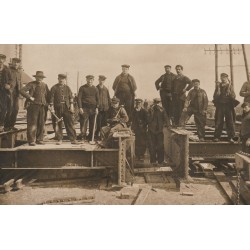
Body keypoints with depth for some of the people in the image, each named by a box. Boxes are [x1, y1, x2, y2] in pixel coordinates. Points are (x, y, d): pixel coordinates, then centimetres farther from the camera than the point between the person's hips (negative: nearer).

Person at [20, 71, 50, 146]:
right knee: (32, 124, -5)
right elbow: (22, 90, -10)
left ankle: (39, 139, 16)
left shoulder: (44, 85, 15)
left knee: (41, 124, 7)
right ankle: (31, 140, -1)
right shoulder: (31, 84, -1)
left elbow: (48, 95, 23)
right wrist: (30, 97, -12)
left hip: (43, 107, 5)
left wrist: (48, 103, 10)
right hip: (33, 106, -5)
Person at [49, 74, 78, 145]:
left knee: (70, 123, -2)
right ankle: (59, 139, 14)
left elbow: (71, 97, 10)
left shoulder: (67, 88, 11)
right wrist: (52, 108, -7)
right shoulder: (54, 88, 3)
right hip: (57, 108, -1)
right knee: (57, 124, 3)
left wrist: (71, 106, -1)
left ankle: (73, 139, 2)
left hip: (66, 108, 1)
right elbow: (51, 98, 0)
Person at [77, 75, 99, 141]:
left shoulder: (95, 89, 13)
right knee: (83, 123, -8)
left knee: (92, 124, 4)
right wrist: (80, 108, -10)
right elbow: (79, 98, -1)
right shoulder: (82, 88, 4)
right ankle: (82, 137, -4)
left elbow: (97, 99, 13)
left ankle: (90, 137, 12)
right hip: (84, 108, -3)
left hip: (93, 109, 3)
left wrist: (97, 108, 2)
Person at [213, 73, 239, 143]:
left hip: (228, 106, 0)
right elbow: (215, 97, 3)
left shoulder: (230, 86, 9)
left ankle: (231, 137, 1)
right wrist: (218, 89, -10)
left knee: (230, 122, -3)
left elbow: (233, 97, -2)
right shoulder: (218, 85, 10)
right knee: (219, 122, 0)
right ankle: (217, 137, 5)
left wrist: (229, 90, -14)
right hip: (220, 105, 0)